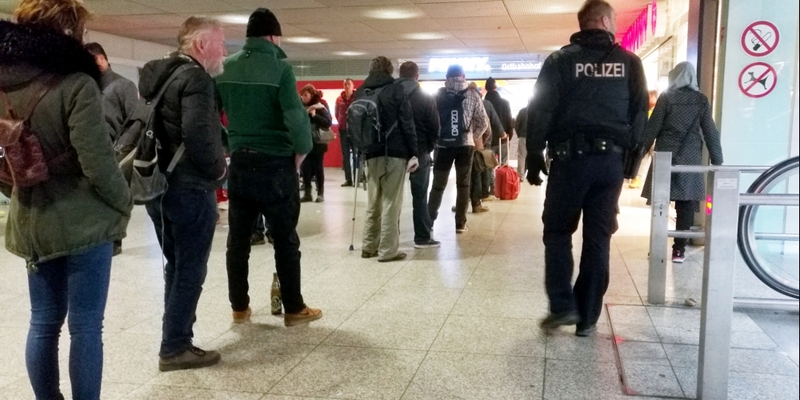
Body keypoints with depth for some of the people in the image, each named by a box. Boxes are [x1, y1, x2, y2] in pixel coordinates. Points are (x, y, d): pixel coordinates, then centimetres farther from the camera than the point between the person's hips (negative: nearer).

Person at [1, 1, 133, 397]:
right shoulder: (76, 84, -16)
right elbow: (97, 163, -19)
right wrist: (124, 204, -4)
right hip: (83, 222, -7)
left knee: (44, 322, 17)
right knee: (85, 326, 3)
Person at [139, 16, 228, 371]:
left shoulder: (155, 73, 13)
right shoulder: (195, 78, -15)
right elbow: (198, 135, -27)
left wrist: (156, 168, 15)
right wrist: (219, 169, -12)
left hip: (158, 186, 9)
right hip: (190, 189, -9)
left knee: (176, 266, 18)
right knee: (190, 271, 2)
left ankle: (176, 339, 27)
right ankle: (175, 348, 9)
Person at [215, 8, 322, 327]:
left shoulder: (224, 68, 4)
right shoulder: (279, 67, -10)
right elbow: (296, 117, -18)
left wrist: (229, 147, 13)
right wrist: (301, 151, -4)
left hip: (239, 162, 5)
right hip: (275, 163, -5)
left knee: (238, 238, 11)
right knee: (285, 239, 4)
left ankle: (239, 307, 20)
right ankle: (294, 309, 13)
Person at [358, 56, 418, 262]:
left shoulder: (361, 92, 12)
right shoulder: (395, 90, -2)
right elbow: (407, 124, -8)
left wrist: (362, 149, 16)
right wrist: (413, 153, -5)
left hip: (371, 154, 5)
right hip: (395, 153, -5)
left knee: (373, 202, 15)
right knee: (391, 203, -2)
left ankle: (369, 246, 20)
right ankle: (388, 250, 1)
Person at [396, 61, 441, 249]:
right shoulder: (425, 98, -5)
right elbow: (435, 127, -5)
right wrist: (428, 147, 9)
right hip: (419, 152, -2)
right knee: (420, 196, 3)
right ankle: (423, 237, 5)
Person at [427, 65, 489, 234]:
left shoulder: (438, 95, 1)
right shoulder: (472, 95, 3)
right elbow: (483, 122, 3)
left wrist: (434, 138, 12)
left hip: (443, 145, 0)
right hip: (465, 145, 0)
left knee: (438, 184, 9)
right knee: (463, 184, 9)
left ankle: (429, 221, 10)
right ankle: (460, 223, 10)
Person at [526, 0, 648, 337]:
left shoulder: (561, 60, 1)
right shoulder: (629, 62, 7)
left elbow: (541, 111, -4)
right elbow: (640, 114, 6)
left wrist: (534, 156, 2)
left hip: (570, 158, -2)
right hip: (611, 160, 2)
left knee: (557, 232, 11)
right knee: (598, 238, 7)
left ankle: (563, 306, 2)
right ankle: (588, 318, 12)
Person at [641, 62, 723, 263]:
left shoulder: (666, 97, -1)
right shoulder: (701, 100, 4)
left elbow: (652, 128, -4)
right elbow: (710, 132, 4)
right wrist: (717, 162, 8)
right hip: (690, 159, 1)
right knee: (685, 205, 5)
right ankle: (679, 249, 6)